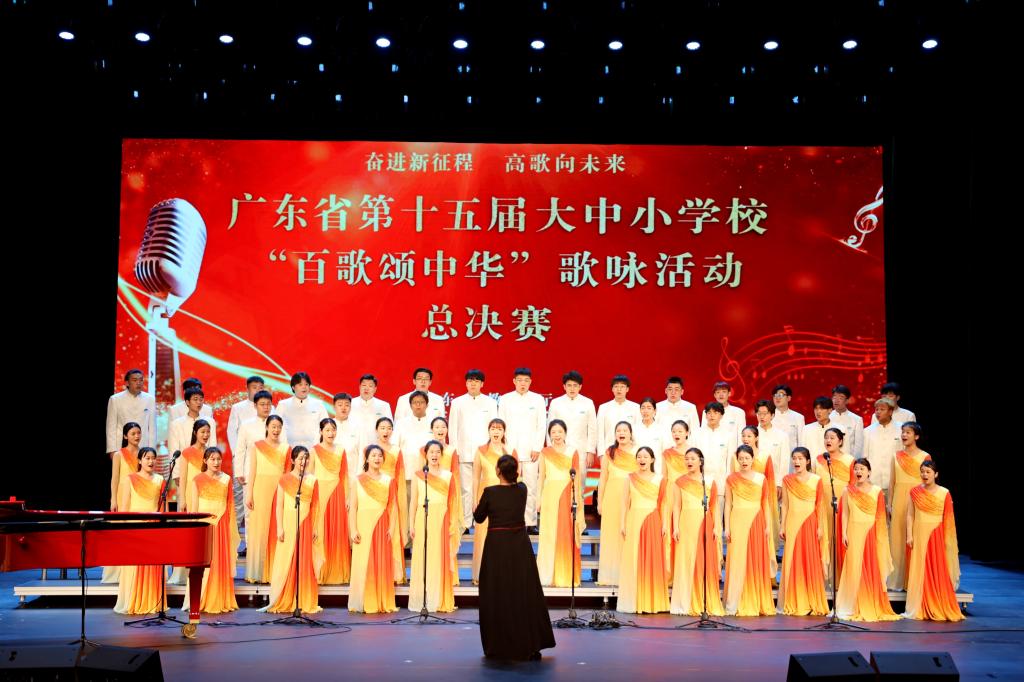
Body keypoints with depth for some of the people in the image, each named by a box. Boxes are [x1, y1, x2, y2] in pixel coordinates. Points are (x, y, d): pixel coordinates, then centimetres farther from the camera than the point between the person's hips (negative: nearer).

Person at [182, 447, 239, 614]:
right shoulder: (197, 481, 2)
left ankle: (220, 601, 9)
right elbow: (194, 507, 0)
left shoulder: (226, 480, 10)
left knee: (221, 563, 3)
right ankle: (199, 602, 0)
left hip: (222, 527, 3)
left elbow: (230, 506, 13)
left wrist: (231, 529, 9)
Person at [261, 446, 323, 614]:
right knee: (285, 563, -1)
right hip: (288, 525, -2)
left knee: (305, 564, 4)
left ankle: (306, 603, 10)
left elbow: (315, 506, 10)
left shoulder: (312, 480, 7)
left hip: (305, 526, 2)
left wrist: (316, 528, 7)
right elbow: (279, 505, -1)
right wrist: (280, 528, -7)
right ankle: (282, 603, 5)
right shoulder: (284, 479, 1)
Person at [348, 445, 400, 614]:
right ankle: (364, 603, 4)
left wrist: (392, 527, -5)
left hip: (382, 527, 1)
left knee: (383, 564, 0)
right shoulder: (359, 480, 7)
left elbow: (393, 507, 7)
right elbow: (353, 507, 2)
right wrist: (353, 530, -7)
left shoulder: (388, 481, 10)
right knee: (363, 564, -3)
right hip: (364, 526, -1)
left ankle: (383, 603, 6)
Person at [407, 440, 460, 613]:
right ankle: (421, 601, 3)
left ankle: (442, 601, 4)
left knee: (441, 560, -1)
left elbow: (453, 502, 8)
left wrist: (453, 524, 0)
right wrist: (411, 525, 2)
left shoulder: (448, 475, 9)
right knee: (422, 560, -2)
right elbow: (414, 502, 8)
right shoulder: (418, 475, 9)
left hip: (442, 521, 0)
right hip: (423, 521, 0)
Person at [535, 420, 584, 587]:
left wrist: (577, 499, -2)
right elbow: (541, 477, 10)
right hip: (550, 495, 1)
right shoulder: (545, 452, 9)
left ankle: (567, 576, 6)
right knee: (549, 534, 0)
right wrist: (539, 499, 5)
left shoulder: (573, 453, 6)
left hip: (567, 495, -1)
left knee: (567, 535, -2)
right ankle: (549, 576, 6)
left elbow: (577, 478, 6)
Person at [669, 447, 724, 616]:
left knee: (706, 564, -1)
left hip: (705, 525, 1)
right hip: (686, 525, -1)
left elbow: (714, 507, 7)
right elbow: (676, 506, 4)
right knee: (686, 563, -3)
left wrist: (716, 527, -2)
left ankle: (708, 604, 4)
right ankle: (687, 604, 0)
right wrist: (676, 527, -4)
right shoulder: (680, 482, 8)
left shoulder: (710, 482, 10)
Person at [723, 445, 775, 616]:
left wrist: (768, 525, 3)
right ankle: (736, 604, -2)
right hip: (738, 522, -1)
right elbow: (728, 504, 4)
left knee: (757, 561, 2)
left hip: (757, 522, 1)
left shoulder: (761, 478, 7)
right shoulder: (731, 479, 5)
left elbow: (766, 503, 9)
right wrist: (727, 527, -1)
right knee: (738, 560, -4)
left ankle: (757, 603, 11)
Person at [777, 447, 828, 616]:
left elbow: (820, 505, 3)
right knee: (793, 562, 1)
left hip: (810, 523, -1)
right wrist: (782, 526, 6)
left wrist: (820, 527, -1)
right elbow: (785, 505, 9)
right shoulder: (787, 480, 7)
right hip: (793, 524, 1)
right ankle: (794, 604, 8)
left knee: (811, 561, -2)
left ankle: (813, 604, 7)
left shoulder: (816, 480, 2)